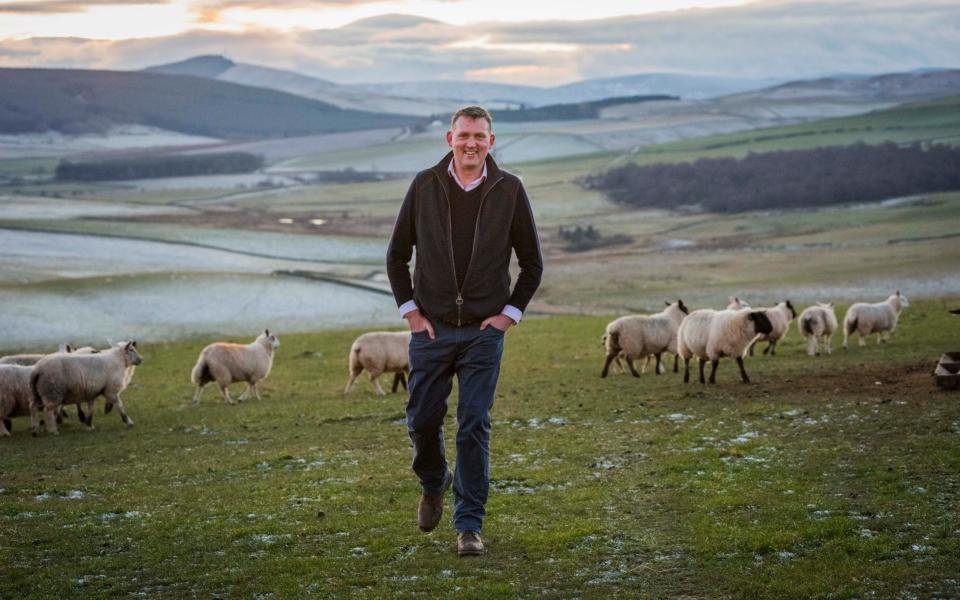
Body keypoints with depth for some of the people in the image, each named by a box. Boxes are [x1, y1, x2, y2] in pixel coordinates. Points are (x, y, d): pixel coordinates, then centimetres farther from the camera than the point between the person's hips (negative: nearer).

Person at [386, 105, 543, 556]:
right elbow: (397, 254, 7)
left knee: (474, 427, -4)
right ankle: (434, 484, 35)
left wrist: (510, 313, -2)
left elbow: (532, 262, 6)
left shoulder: (509, 191, -2)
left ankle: (469, 525, 3)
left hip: (484, 332, -1)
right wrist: (410, 310, 0)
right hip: (431, 329, 1)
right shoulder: (425, 186, -1)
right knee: (422, 420, 4)